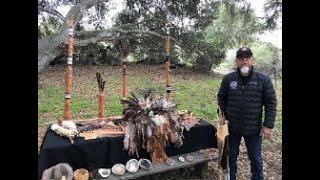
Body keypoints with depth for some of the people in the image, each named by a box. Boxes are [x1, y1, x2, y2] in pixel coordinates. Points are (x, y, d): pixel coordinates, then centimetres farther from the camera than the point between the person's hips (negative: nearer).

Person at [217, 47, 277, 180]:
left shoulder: (263, 79, -7)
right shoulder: (228, 79, -4)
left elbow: (271, 103, -4)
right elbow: (221, 99, 5)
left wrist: (268, 125, -8)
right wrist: (223, 118, -1)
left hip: (254, 129, -1)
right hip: (232, 127, 1)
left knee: (256, 160, 14)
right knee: (231, 158, 17)